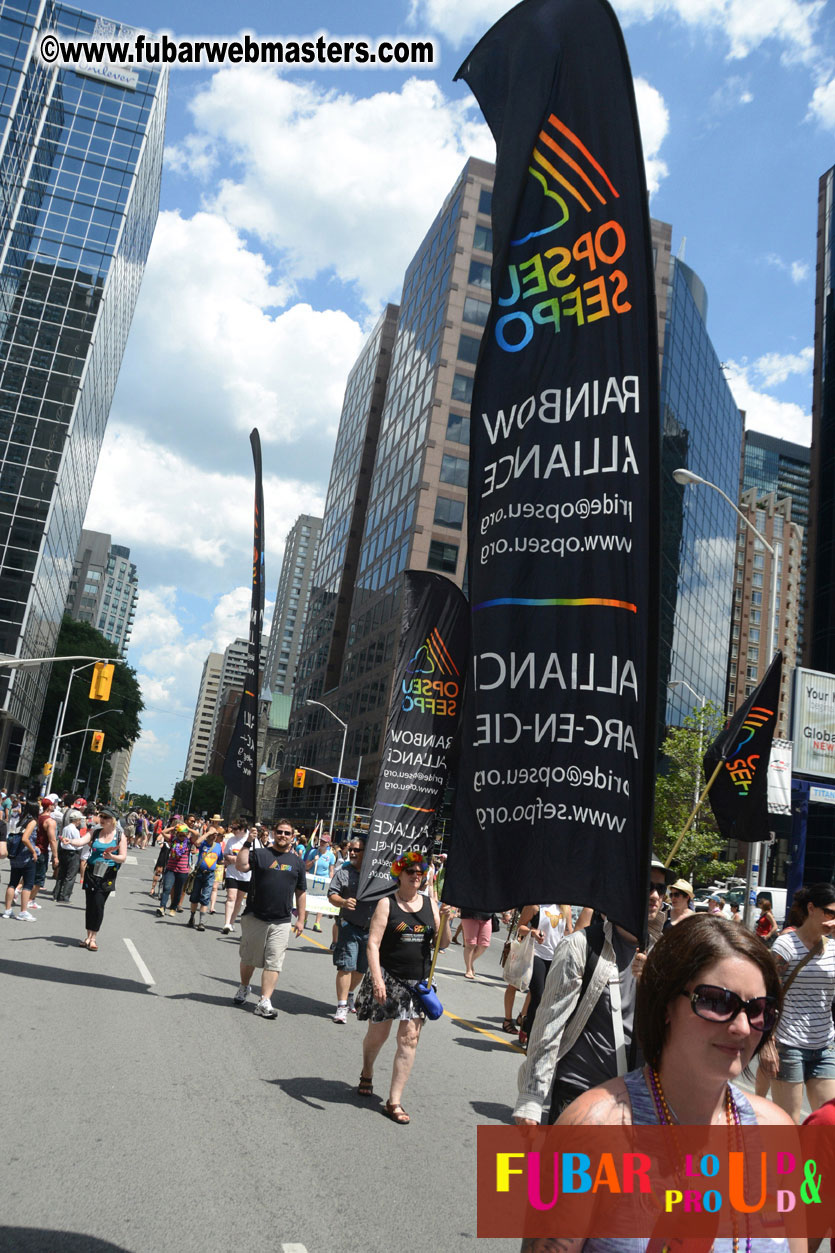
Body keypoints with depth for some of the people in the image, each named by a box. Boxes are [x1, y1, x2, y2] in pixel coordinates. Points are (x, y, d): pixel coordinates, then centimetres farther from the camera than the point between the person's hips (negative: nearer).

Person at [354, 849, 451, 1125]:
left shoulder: (430, 904, 4)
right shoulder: (387, 904, -8)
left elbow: (441, 944, 5)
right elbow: (373, 943, -13)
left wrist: (445, 921, -13)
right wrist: (377, 978, -22)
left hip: (418, 982, 3)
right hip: (388, 979, -3)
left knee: (409, 1040, -1)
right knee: (378, 1034, 12)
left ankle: (394, 1101, 9)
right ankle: (367, 1073, 44)